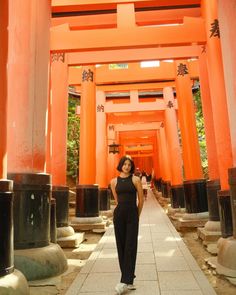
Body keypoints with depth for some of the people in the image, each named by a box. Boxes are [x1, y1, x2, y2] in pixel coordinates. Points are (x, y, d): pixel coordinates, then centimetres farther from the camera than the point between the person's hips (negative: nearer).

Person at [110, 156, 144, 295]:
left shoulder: (135, 179, -2)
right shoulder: (114, 181, 7)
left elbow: (141, 199, 3)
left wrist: (137, 215, 10)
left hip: (132, 215, -3)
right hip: (119, 215, 3)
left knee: (130, 247, -5)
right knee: (121, 247, 6)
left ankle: (125, 281, -3)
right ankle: (129, 280, 17)